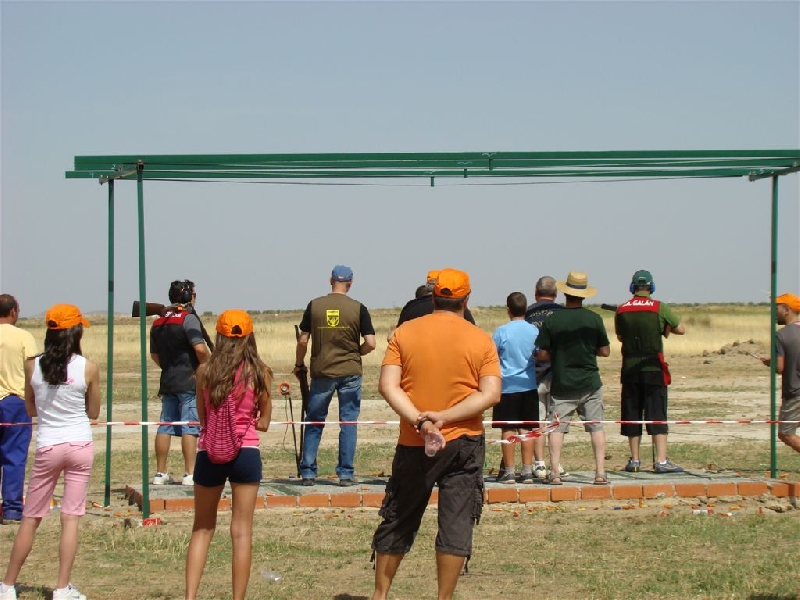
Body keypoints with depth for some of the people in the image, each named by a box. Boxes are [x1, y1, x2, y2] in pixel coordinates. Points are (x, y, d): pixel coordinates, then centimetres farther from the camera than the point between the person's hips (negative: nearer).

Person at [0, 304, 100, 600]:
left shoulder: (33, 365, -4)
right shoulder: (88, 368, -8)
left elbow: (30, 409, 8)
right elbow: (93, 412, 3)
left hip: (47, 447, 1)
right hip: (80, 445, -1)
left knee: (30, 519, 11)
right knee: (71, 518, 3)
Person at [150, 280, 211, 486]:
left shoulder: (158, 321, 13)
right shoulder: (188, 318, -10)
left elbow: (154, 354, 22)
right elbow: (200, 349, -20)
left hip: (167, 381, 7)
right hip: (189, 382, -7)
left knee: (165, 427, 9)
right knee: (189, 428, -6)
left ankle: (160, 473, 13)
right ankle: (189, 474, -9)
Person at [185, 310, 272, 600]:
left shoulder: (205, 371, -1)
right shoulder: (259, 373, -4)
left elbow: (202, 417, 8)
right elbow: (263, 423, 2)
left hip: (209, 453, 1)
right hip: (245, 453, -1)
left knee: (202, 529, 13)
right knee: (242, 532, 5)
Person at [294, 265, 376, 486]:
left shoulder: (314, 306, -1)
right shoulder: (358, 309, -4)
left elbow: (302, 341, -1)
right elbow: (370, 344, -7)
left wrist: (299, 364, 15)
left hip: (321, 372, 1)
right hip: (350, 373, -1)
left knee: (314, 423, 11)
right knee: (348, 422, 6)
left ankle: (308, 472, 11)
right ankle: (346, 474, 5)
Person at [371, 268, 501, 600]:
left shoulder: (404, 333, 0)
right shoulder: (481, 340, -2)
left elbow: (387, 385, -9)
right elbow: (491, 394, -10)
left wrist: (419, 420, -17)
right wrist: (444, 417, -14)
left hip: (413, 444, 2)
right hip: (464, 442, -1)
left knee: (397, 522, 14)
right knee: (456, 523, 3)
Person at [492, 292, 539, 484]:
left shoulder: (501, 332, -10)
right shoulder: (534, 330, 0)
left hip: (507, 386, -3)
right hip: (529, 385, 3)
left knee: (508, 429, 2)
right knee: (526, 429, 7)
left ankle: (509, 471, 3)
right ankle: (527, 470, 7)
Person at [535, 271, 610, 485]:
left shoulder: (552, 320, -7)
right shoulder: (594, 319, -4)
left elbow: (541, 354, -6)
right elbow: (605, 351, 1)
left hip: (562, 385, -1)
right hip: (590, 383, 1)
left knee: (556, 427, 4)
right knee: (596, 427, 7)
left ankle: (554, 473, -2)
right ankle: (600, 472, 4)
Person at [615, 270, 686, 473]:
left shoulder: (621, 310, 2)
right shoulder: (659, 308, -7)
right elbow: (681, 330, 2)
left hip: (630, 368, 3)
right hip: (653, 368, -3)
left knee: (632, 414, 9)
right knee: (657, 414, -1)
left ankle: (634, 460, 11)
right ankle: (661, 461, -6)